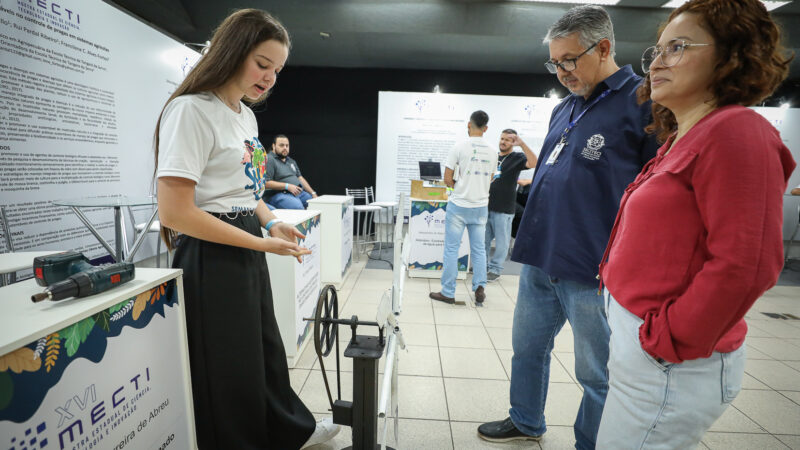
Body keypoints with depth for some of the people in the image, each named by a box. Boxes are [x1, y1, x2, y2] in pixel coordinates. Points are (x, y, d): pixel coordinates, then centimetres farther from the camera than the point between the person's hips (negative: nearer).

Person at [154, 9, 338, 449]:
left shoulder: (246, 115, 11)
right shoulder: (192, 110, -15)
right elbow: (175, 212, -21)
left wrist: (272, 222, 3)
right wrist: (262, 243, -20)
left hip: (248, 252, 9)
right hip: (213, 256, -9)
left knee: (266, 348, 23)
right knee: (230, 366, 8)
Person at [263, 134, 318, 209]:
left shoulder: (291, 161, 25)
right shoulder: (269, 160, -2)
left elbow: (300, 178, 22)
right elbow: (266, 183, -12)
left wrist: (313, 193, 8)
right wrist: (287, 186, -18)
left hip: (298, 192, 8)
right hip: (279, 194, -8)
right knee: (298, 207, -36)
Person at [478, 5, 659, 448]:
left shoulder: (644, 104, -8)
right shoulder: (564, 108, 14)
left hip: (594, 273, -7)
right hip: (539, 261, 8)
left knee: (597, 374, 12)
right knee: (527, 349, 20)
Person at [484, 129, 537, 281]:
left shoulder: (517, 158, -2)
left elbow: (534, 163, -23)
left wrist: (522, 143, -27)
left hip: (504, 208, -5)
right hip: (487, 206, 6)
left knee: (501, 240, 3)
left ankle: (495, 269, 13)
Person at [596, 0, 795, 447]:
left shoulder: (735, 131, -16)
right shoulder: (683, 139, 11)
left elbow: (744, 266, -22)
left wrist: (668, 341, -18)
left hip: (671, 361, -8)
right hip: (639, 344, 9)